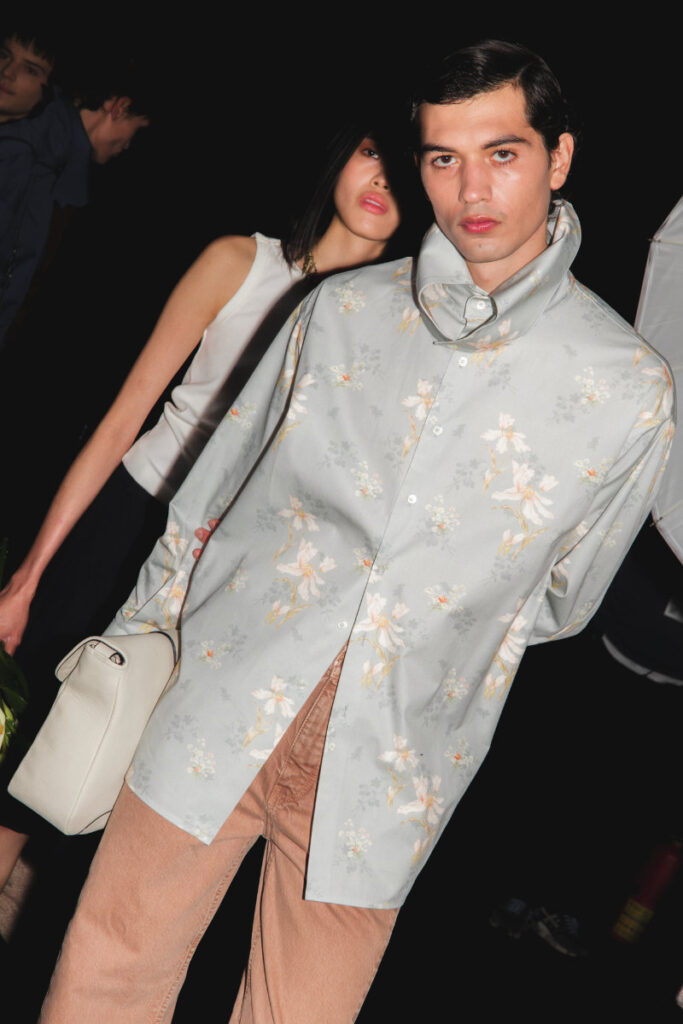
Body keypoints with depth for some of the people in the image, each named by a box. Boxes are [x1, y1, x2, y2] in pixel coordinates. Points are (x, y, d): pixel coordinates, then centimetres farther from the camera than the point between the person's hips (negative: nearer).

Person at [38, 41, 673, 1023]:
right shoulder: (344, 309, 2)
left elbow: (558, 598, 9)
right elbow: (213, 491, 12)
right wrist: (134, 642, 17)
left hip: (389, 764, -1)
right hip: (220, 708, 2)